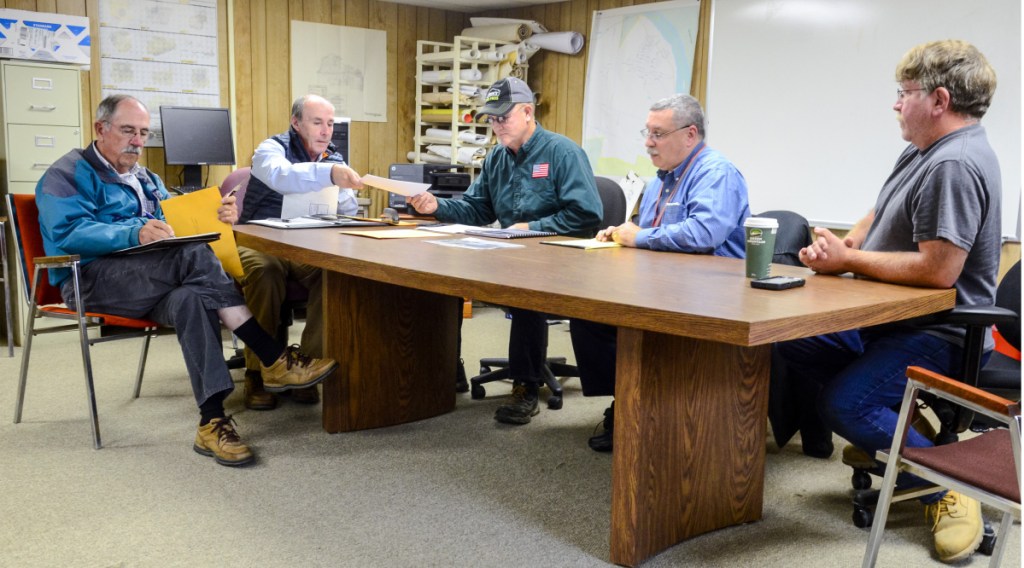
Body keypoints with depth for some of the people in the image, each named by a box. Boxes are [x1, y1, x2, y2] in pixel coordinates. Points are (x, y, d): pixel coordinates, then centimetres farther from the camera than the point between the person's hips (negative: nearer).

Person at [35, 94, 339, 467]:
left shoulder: (146, 179, 27)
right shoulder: (67, 175, 3)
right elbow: (69, 231, -16)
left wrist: (216, 216, -5)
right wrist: (135, 233, -33)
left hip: (151, 282, 7)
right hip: (93, 279, -7)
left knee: (191, 298, -32)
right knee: (196, 257, -33)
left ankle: (212, 420, -41)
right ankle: (274, 360, -35)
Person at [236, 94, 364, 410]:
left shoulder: (334, 159, 15)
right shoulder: (272, 148, -3)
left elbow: (349, 213, 11)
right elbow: (282, 176, -30)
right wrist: (329, 174, -48)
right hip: (260, 243, -3)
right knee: (265, 272, -37)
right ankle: (257, 374, -23)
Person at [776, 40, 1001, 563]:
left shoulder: (955, 165, -23)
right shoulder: (921, 152, 9)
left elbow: (938, 270, -31)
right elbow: (877, 221, 17)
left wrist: (848, 259, -18)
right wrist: (840, 246, -7)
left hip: (938, 333, -10)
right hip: (891, 318, 10)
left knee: (843, 404, -25)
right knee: (793, 344, 7)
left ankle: (948, 488, -5)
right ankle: (896, 419, 11)